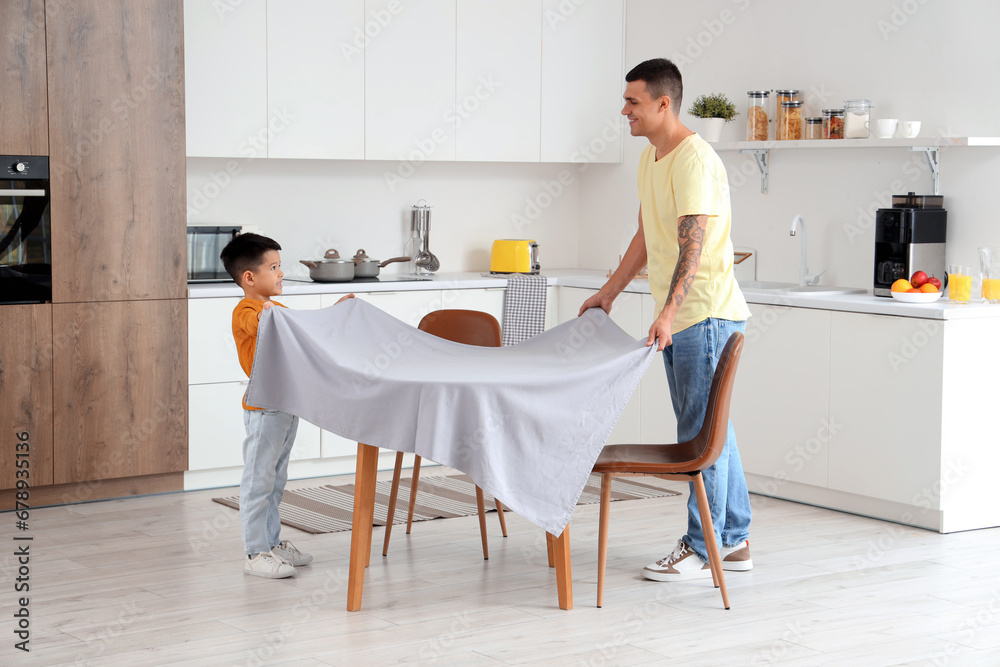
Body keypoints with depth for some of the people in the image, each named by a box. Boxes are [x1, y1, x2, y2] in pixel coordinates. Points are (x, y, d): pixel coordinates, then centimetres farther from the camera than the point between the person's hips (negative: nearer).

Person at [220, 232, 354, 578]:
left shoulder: (279, 309, 16)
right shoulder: (244, 312, -14)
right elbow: (254, 323, -37)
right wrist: (265, 312, -55)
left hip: (287, 405, 9)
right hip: (263, 409, -9)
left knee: (276, 481, 17)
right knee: (258, 481, -4)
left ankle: (272, 543, 26)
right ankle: (255, 553, 0)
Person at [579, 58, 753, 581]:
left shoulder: (694, 160, -17)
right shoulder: (649, 159, 14)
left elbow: (693, 245, -25)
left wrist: (669, 312, -34)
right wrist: (608, 293, 26)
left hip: (704, 314, -10)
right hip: (678, 319, 10)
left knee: (703, 432, -4)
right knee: (709, 428, 14)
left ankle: (702, 548, 4)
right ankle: (735, 541, 23)